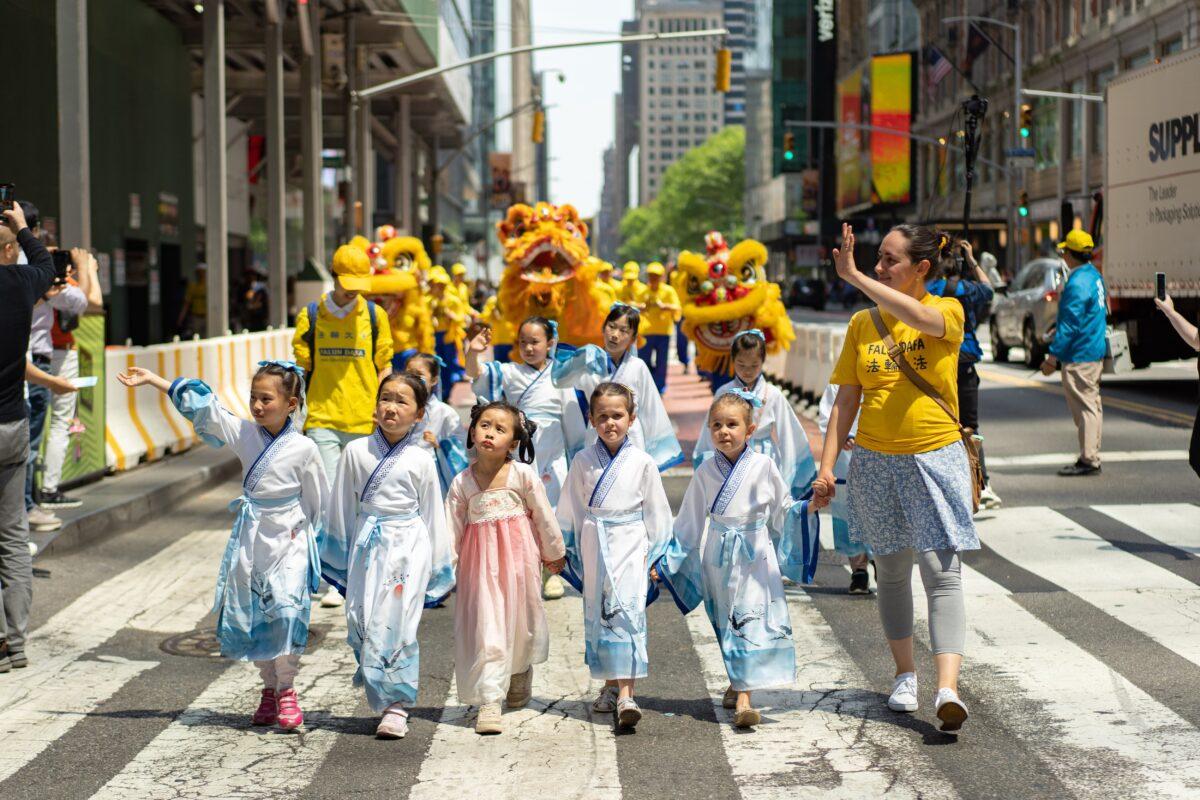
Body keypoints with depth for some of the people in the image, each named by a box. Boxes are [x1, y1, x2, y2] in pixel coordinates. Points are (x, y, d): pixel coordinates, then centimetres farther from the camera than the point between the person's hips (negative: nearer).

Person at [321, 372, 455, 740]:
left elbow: (432, 515, 6)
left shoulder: (421, 461, 0)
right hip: (367, 546, 2)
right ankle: (382, 695, 15)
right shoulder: (356, 451, 2)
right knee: (362, 624, 0)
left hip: (407, 547, -2)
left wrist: (439, 569, 8)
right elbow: (342, 507, 9)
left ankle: (397, 706, -2)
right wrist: (338, 556, 12)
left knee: (395, 624, -9)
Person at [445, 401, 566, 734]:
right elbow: (451, 527, 1)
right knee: (485, 627, -6)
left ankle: (519, 678, 40)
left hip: (519, 556, 0)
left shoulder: (523, 474, -4)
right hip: (480, 558, 0)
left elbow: (543, 515, 4)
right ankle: (488, 702, -5)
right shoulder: (462, 482, 0)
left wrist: (554, 553, 10)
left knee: (520, 620, 12)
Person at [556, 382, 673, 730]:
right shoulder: (583, 461, 4)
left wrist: (654, 556, 5)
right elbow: (569, 509, 11)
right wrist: (565, 548, 12)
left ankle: (626, 694, -20)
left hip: (630, 547, -3)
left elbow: (656, 512, 5)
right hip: (593, 548, 3)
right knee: (597, 614, 9)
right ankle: (610, 686, 24)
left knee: (626, 612, -14)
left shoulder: (642, 462, 0)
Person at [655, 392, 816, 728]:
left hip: (755, 556, -2)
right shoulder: (706, 472, 2)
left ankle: (742, 696, -12)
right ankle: (738, 688, 23)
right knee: (729, 623, 6)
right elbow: (689, 524, 9)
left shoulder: (763, 466, -2)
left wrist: (808, 507, -13)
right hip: (718, 559, 2)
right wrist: (665, 562, 8)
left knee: (751, 621, -10)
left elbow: (783, 511, 6)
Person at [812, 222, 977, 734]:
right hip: (875, 462, 4)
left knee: (942, 572, -11)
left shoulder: (948, 312, -3)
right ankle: (905, 675, 28)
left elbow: (920, 317, -28)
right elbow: (846, 400, 6)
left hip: (935, 457, -3)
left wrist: (854, 277, -28)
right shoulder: (863, 324, 6)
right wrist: (827, 465, -1)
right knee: (892, 572, 13)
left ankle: (948, 690, -19)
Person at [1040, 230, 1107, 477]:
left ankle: (1089, 459, -5)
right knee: (1092, 403, 15)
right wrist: (1058, 327, 30)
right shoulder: (1094, 275, 11)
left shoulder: (1077, 284, -21)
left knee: (1085, 407, -7)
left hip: (1079, 356, -10)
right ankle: (1092, 457, 21)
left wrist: (1053, 356, -19)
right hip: (1096, 351, 10)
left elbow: (1069, 326, -22)